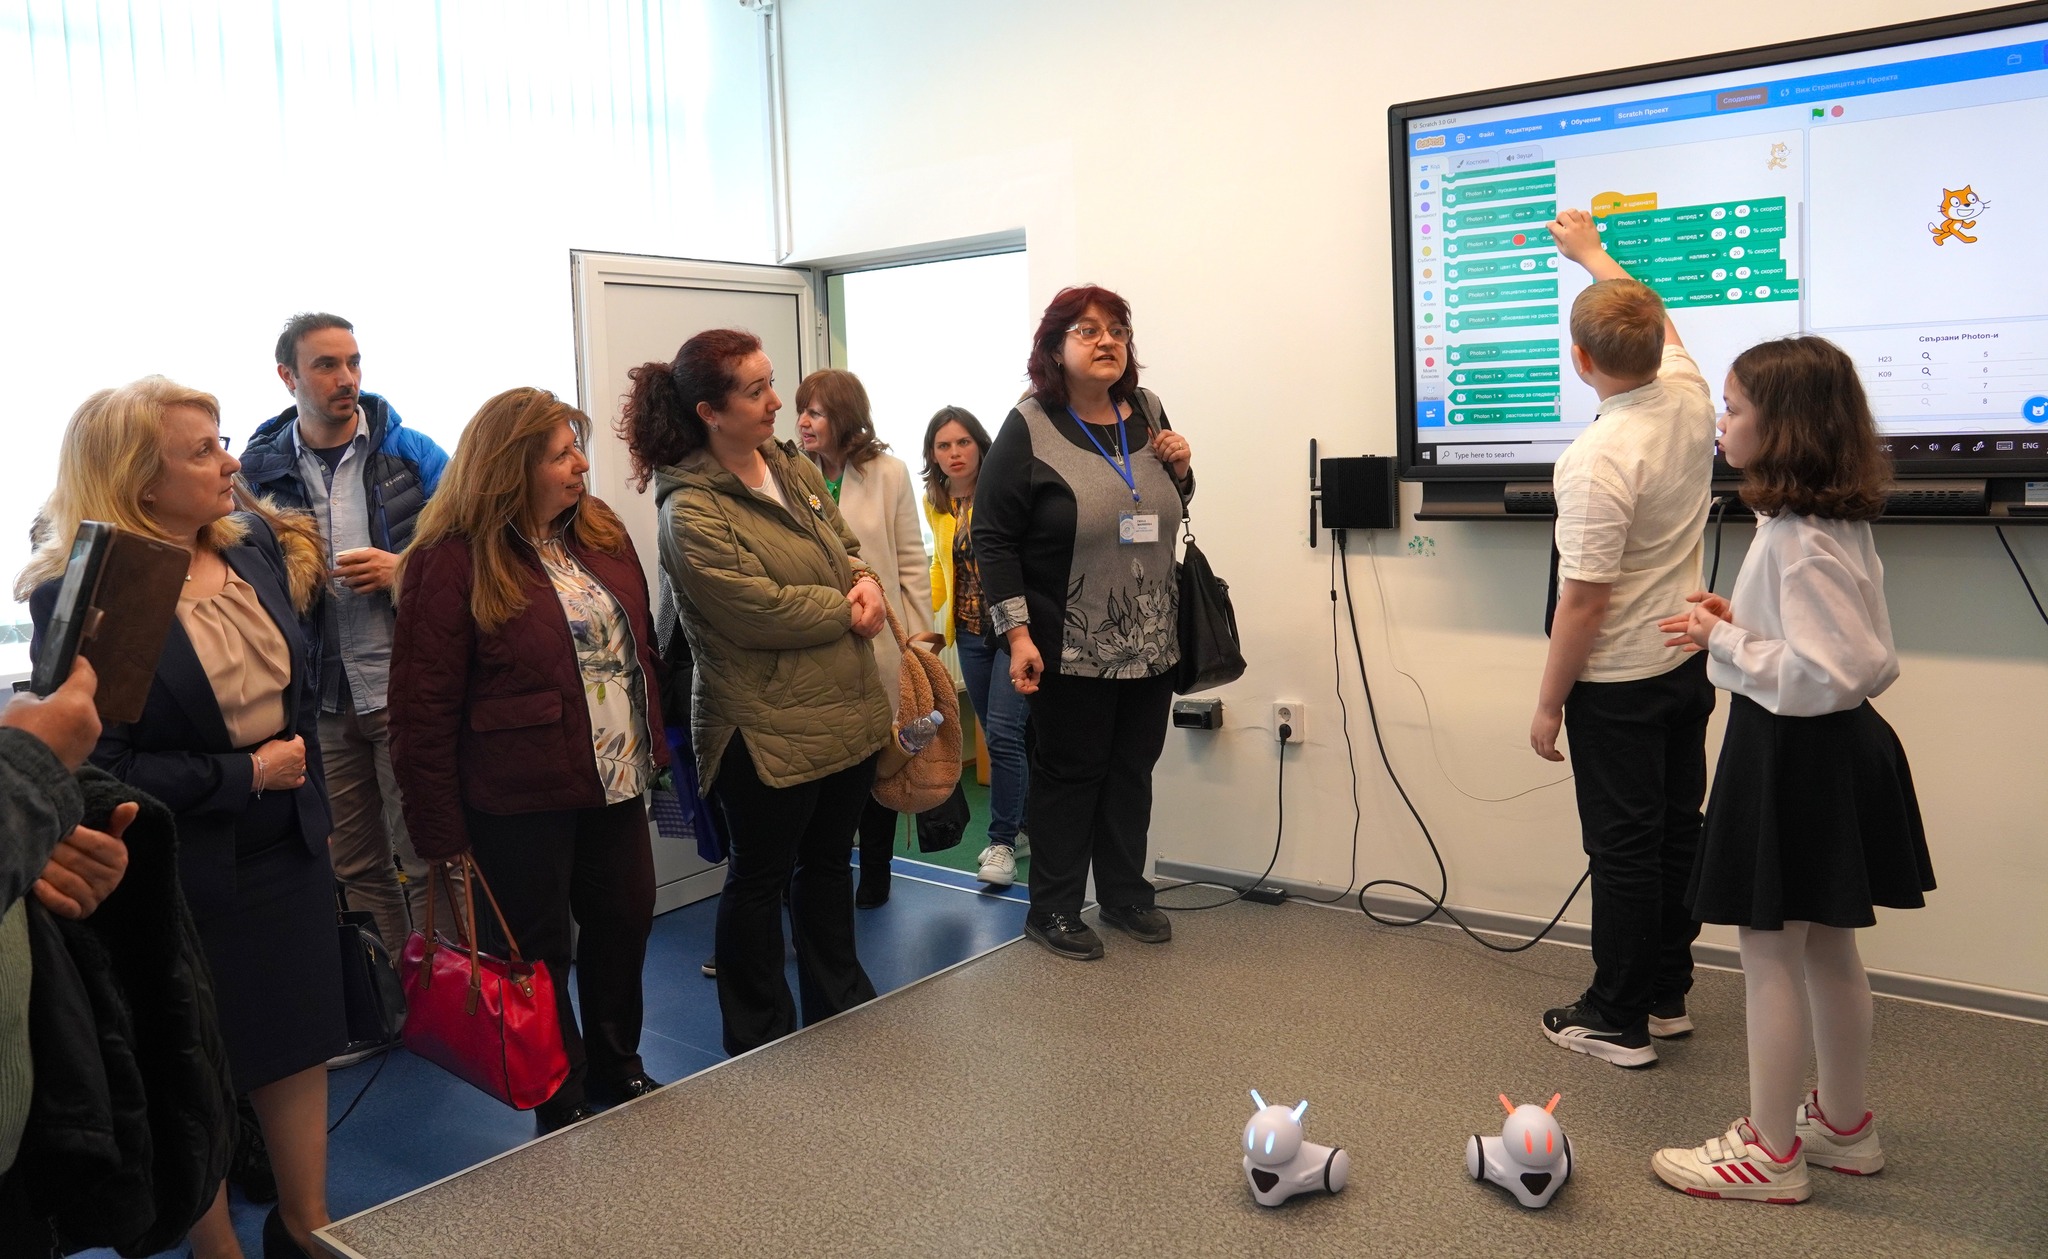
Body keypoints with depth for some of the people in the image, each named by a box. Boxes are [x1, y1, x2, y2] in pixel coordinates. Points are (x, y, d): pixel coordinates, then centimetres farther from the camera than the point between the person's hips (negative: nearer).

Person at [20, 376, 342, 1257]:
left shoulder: (252, 543, 0)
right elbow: (99, 766, -19)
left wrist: (304, 783, 10)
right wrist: (245, 777, -18)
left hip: (288, 847, 6)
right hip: (186, 875, -6)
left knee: (299, 1042, 17)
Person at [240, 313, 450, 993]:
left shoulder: (411, 453, 1)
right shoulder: (259, 470, 5)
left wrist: (403, 569, -12)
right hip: (320, 698, 3)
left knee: (424, 857, 3)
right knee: (355, 864, 12)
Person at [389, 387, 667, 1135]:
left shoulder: (602, 536, 5)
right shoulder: (454, 562, -14)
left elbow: (639, 646, 13)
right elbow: (424, 705, -14)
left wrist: (654, 746, 11)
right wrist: (441, 833, -13)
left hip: (616, 787, 6)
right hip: (521, 804, -6)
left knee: (624, 926, 18)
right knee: (539, 956, 10)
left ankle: (618, 1071, 40)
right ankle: (561, 1110, 28)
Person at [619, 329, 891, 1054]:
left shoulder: (796, 471, 7)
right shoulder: (691, 512, -18)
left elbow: (849, 549, 16)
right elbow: (758, 611, -24)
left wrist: (868, 582, -7)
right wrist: (848, 609, -12)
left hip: (847, 714, 8)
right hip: (769, 731, -7)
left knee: (828, 863, 21)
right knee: (759, 880, 10)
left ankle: (840, 1003, 39)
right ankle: (759, 1041, 27)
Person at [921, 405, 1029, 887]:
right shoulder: (936, 504, 8)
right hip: (970, 632, 6)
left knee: (1002, 733, -11)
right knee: (999, 735, 13)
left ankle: (1002, 842, 1)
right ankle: (1023, 823, 28)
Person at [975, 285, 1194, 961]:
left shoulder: (1146, 411, 7)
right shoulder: (1029, 429, -10)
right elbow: (993, 536, -11)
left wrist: (1179, 469, -2)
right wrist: (1017, 634, -16)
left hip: (1151, 641, 5)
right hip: (1071, 647, -5)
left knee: (1133, 769, 15)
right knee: (1069, 772, 5)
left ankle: (1126, 894, 31)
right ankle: (1052, 910, 21)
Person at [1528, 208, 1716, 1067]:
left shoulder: (1598, 462, -25)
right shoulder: (1689, 400, -2)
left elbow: (1582, 600, -23)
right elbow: (1658, 326, 21)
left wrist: (1549, 704, -12)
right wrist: (1593, 255, 33)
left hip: (1618, 682, -8)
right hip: (1688, 665, 8)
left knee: (1624, 848, 1)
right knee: (1677, 833, 15)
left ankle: (1618, 1020, 12)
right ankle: (1668, 996, 29)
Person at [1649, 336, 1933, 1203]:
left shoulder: (1796, 541, -23)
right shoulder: (1838, 522, 8)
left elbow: (1824, 676, -27)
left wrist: (1725, 640, -18)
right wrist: (1739, 624, 9)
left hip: (1792, 758, -10)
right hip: (1830, 750, 10)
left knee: (1770, 952, 2)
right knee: (1826, 947, 20)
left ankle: (1770, 1153, 15)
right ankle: (1843, 1125, 35)